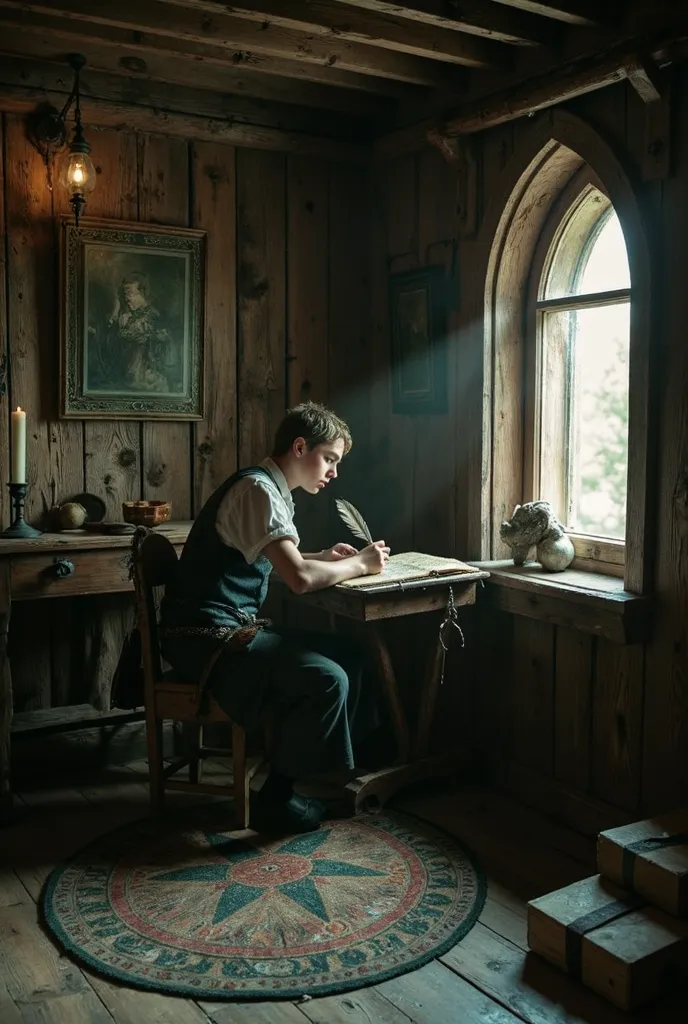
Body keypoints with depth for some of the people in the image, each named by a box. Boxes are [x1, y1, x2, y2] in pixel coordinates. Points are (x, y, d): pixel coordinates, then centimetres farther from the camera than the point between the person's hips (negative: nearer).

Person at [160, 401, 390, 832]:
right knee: (327, 679, -21)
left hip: (233, 628, 10)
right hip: (205, 637, -10)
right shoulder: (258, 489, -18)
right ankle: (278, 792, -3)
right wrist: (360, 564, -12)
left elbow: (282, 564, 26)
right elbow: (300, 579, -27)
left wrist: (323, 557, 9)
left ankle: (332, 771, 16)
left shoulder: (272, 490, 13)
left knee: (347, 655, 9)